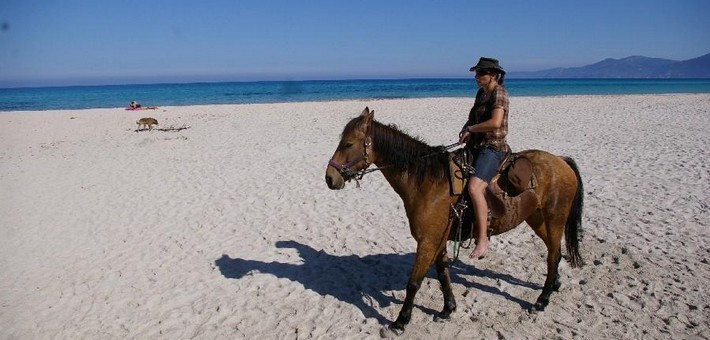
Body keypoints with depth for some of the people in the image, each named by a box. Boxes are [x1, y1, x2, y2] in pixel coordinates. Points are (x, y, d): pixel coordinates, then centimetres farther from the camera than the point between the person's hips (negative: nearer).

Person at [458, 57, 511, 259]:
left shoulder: (499, 93, -11)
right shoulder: (481, 93, 16)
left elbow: (495, 122, -26)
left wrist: (470, 129, -15)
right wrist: (465, 130, 4)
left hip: (492, 148, -10)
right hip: (475, 147, 10)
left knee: (474, 187, -31)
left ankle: (482, 239, -26)